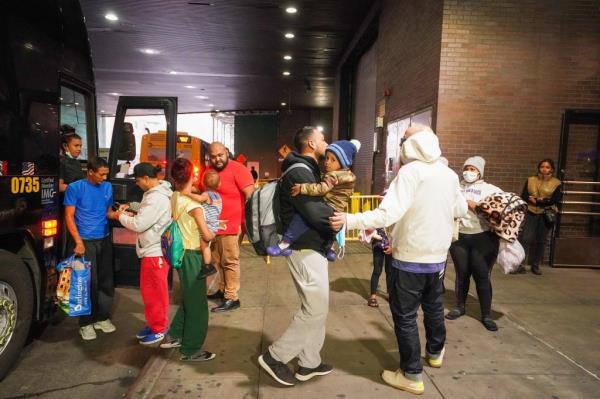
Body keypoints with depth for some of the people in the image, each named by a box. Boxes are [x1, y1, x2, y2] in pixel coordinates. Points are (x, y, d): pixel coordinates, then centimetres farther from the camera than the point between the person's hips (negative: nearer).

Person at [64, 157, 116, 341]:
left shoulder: (107, 187, 7)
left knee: (106, 281, 9)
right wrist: (78, 242, -16)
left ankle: (103, 317, 22)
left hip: (104, 240, 5)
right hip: (85, 241, -5)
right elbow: (69, 217, -8)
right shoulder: (75, 188, -7)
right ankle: (86, 323, 10)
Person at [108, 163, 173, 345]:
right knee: (148, 290, 19)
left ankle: (159, 329, 17)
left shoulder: (157, 198, -23)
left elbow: (139, 224, -22)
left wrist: (121, 216, -5)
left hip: (155, 251, -10)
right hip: (151, 249, 10)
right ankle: (153, 324, 32)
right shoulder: (154, 193, 10)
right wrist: (131, 209, 5)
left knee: (155, 292, 3)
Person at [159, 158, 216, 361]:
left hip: (180, 253, 8)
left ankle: (174, 336, 33)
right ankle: (190, 350, 15)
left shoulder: (173, 198, 1)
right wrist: (213, 234, 4)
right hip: (192, 255, -7)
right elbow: (207, 235, -17)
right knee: (197, 302, 5)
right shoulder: (193, 204, -20)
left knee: (188, 298, 23)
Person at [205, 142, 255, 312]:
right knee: (219, 260, 19)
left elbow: (250, 196, -19)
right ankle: (223, 289, 35)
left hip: (232, 224, -8)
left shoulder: (237, 169, -14)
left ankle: (232, 298, 8)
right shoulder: (209, 170, 8)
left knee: (230, 262, -1)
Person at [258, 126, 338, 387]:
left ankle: (309, 363, 25)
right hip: (306, 249, -11)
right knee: (316, 309, -4)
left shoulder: (306, 170, 17)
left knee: (315, 307, 15)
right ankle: (275, 357, 9)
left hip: (311, 247, 11)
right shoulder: (299, 172, -18)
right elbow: (316, 212, -26)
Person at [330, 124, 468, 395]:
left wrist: (350, 221, -32)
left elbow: (389, 213, -31)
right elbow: (461, 210, 16)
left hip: (409, 258, -7)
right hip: (438, 256, 7)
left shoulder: (410, 172, -20)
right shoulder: (449, 175, 2)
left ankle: (412, 375, 17)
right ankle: (435, 352, 48)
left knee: (405, 316, 7)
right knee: (434, 307, 26)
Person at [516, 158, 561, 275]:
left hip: (546, 215, 0)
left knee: (540, 240, 8)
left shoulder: (556, 183, 2)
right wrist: (538, 200, -16)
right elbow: (524, 196, 0)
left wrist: (537, 200, -15)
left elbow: (555, 200, -8)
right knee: (525, 238, -8)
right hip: (530, 213, 0)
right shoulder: (530, 180, 6)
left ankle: (535, 266, 19)